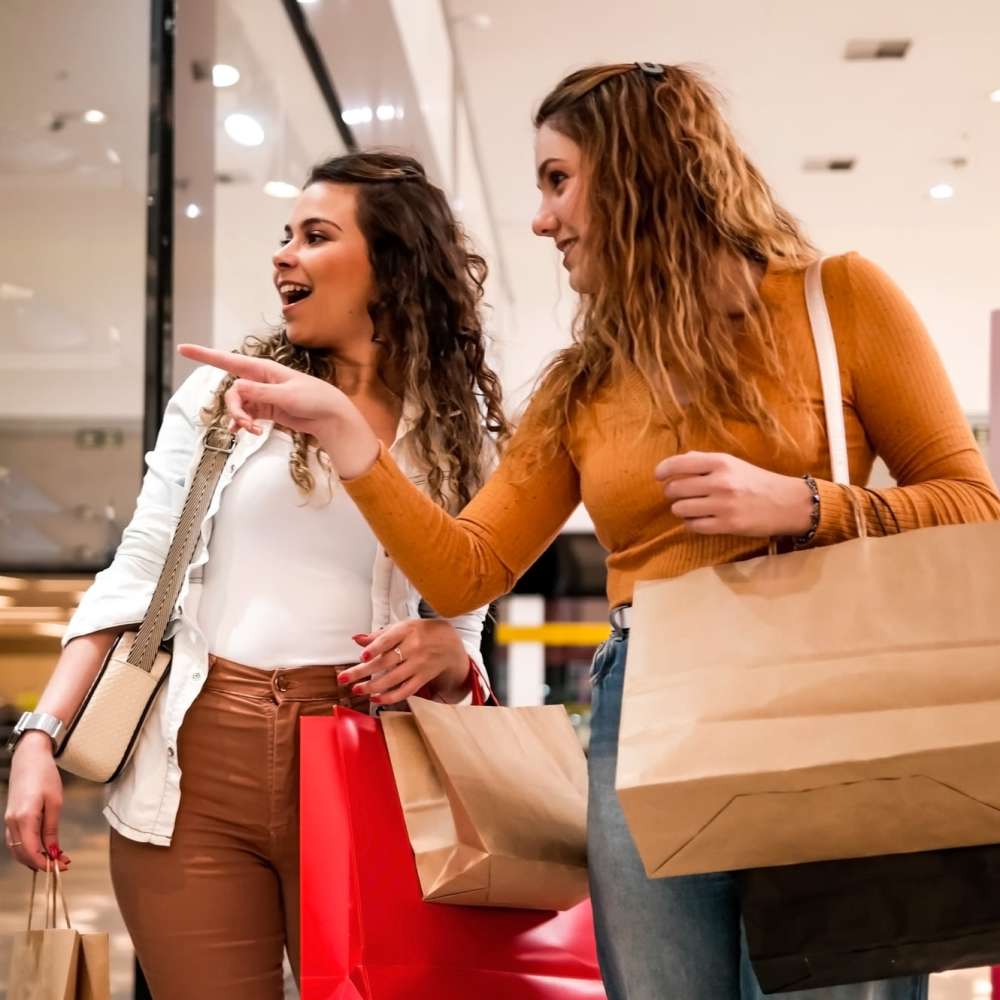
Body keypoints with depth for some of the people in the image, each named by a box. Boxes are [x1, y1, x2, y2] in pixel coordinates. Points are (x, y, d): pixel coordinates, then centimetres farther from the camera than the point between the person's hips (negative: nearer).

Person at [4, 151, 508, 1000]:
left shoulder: (459, 435, 8)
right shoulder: (223, 394, 8)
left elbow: (461, 650, 10)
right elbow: (135, 578, 6)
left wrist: (444, 654, -13)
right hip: (195, 763, 0)